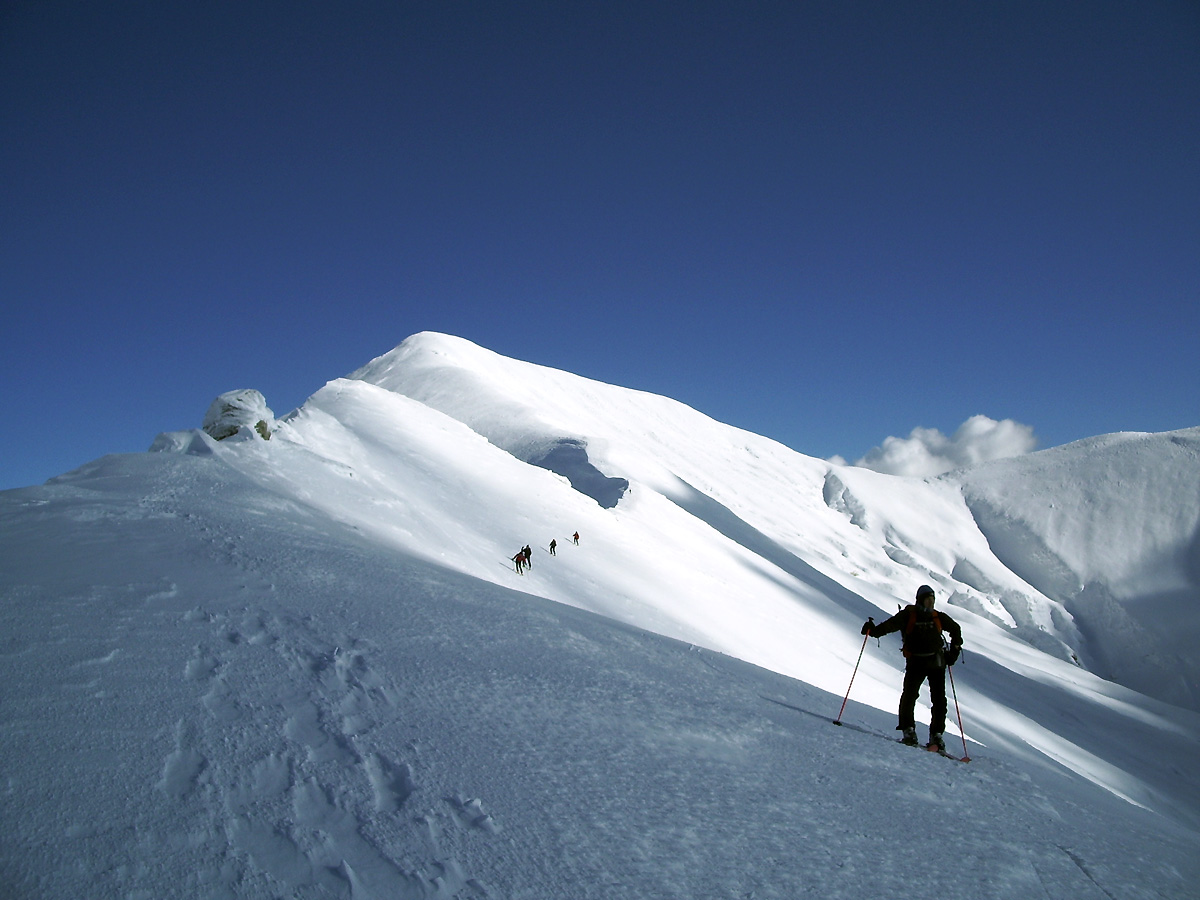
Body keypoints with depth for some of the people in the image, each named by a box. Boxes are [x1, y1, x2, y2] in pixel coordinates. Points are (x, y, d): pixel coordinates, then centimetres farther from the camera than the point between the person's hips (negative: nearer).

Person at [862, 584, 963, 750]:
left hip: (936, 661, 3)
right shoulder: (909, 614, 1)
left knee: (939, 699, -2)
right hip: (915, 661, -3)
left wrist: (954, 650, 20)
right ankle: (908, 730, -2)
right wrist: (874, 630, -29)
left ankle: (936, 735, 7)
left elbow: (956, 629, 27)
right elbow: (890, 625, -11)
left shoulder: (938, 617, 11)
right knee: (909, 694, -15)